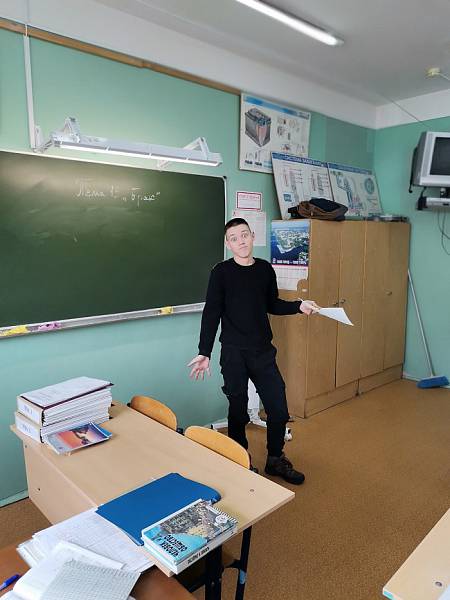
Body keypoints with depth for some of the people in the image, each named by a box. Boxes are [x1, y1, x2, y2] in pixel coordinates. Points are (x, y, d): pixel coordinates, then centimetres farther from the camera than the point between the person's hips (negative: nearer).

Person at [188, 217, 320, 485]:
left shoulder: (265, 269, 5)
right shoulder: (221, 272, -6)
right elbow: (211, 314, -8)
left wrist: (298, 306, 1)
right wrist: (204, 352, -12)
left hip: (264, 351, 4)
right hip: (234, 353, -3)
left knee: (278, 408, 7)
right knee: (238, 411, 7)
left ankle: (276, 460, 29)